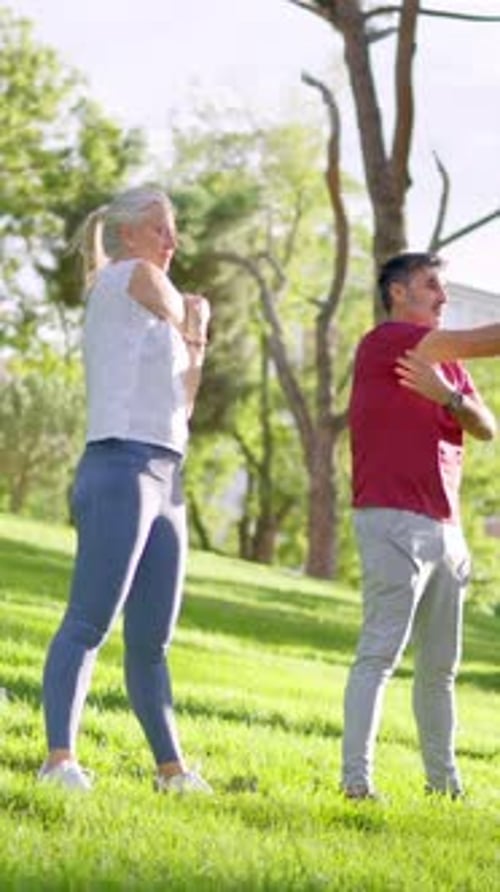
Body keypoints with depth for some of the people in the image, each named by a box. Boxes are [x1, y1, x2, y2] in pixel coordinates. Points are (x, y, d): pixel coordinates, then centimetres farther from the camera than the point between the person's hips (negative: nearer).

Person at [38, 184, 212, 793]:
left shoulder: (150, 300, 26)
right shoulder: (127, 276, 2)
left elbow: (180, 405, 25)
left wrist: (196, 338, 17)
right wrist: (192, 319, 29)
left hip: (165, 480, 9)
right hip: (120, 469, -9)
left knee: (152, 640, 10)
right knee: (90, 621, -16)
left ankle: (171, 767, 13)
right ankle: (60, 758, -22)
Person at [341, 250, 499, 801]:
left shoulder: (446, 363, 22)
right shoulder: (384, 342, -4)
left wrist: (446, 396, -10)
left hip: (444, 527, 8)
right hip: (394, 521, -8)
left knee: (441, 664, 10)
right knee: (381, 650, -14)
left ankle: (443, 778, 16)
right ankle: (355, 776, -17)